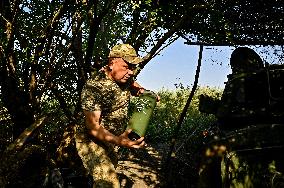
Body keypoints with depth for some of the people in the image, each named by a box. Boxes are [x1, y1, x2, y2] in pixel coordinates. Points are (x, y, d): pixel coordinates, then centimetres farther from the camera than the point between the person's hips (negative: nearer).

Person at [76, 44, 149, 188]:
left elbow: (134, 87, 19)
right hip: (91, 141, -8)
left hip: (109, 139, 9)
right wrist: (118, 140, -48)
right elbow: (93, 126, -32)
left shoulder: (125, 77, -5)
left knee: (112, 166, 27)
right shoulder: (94, 87, -29)